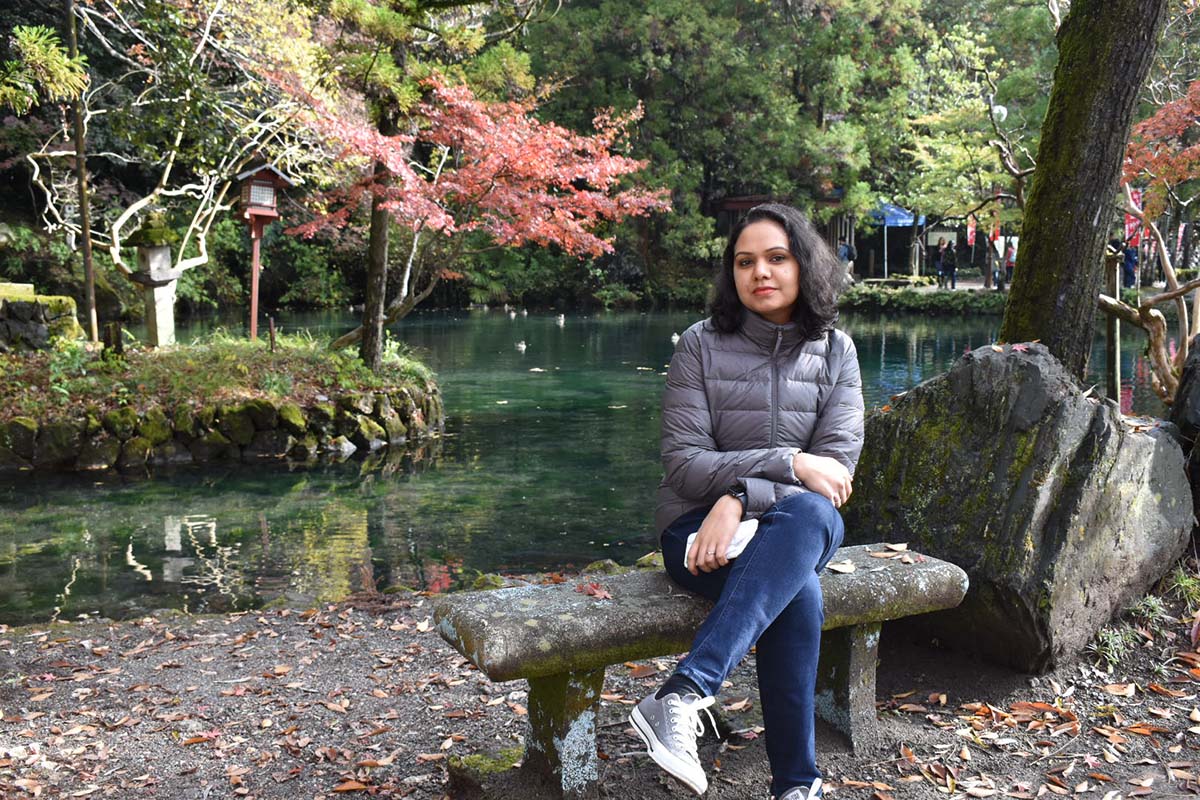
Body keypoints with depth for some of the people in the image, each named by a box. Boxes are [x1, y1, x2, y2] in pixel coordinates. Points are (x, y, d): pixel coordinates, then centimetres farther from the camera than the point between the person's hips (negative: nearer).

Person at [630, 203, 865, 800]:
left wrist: (741, 500, -23)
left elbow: (836, 469, -7)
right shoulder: (701, 346, -1)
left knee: (810, 513, -37)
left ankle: (682, 695, -42)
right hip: (698, 526, -2)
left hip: (797, 525, 2)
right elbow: (683, 466, -8)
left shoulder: (836, 352, 5)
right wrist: (790, 464, -18)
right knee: (798, 594, -35)